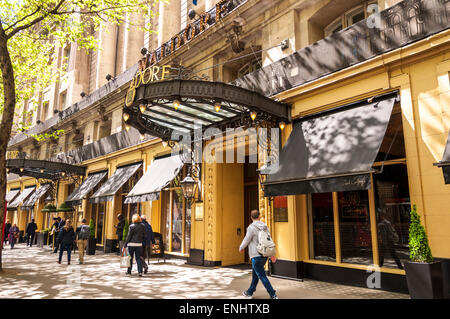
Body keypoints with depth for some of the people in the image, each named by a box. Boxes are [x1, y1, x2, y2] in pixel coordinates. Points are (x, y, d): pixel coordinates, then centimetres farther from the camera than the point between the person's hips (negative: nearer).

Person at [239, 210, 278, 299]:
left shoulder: (251, 228, -16)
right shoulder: (265, 227, 5)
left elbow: (246, 241, -9)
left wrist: (241, 248, 12)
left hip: (256, 256, -8)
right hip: (264, 255, 8)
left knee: (262, 276, -1)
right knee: (255, 274, 19)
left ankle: (273, 295, -2)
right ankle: (250, 292, 31)